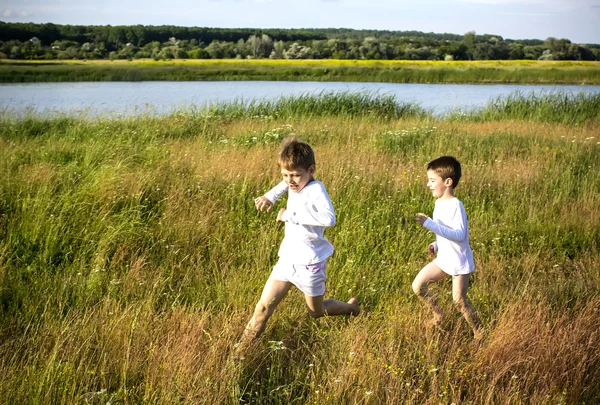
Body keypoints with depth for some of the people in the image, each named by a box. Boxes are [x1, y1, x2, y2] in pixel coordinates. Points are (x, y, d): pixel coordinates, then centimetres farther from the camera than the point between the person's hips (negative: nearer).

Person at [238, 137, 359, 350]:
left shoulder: (315, 189, -23)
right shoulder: (294, 185, 0)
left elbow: (329, 219, -41)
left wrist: (291, 215, -34)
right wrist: (270, 196, 9)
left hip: (309, 262, -6)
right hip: (287, 258, 6)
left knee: (316, 311, 17)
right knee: (263, 308, -1)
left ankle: (351, 307, 45)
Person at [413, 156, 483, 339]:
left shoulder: (456, 205, -23)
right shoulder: (439, 202, 4)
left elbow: (459, 234, -33)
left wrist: (430, 223, -35)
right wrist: (436, 245, 2)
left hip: (459, 261, -8)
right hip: (443, 258, 8)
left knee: (459, 300, -2)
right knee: (418, 285, 1)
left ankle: (479, 332, 19)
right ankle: (438, 316, 22)